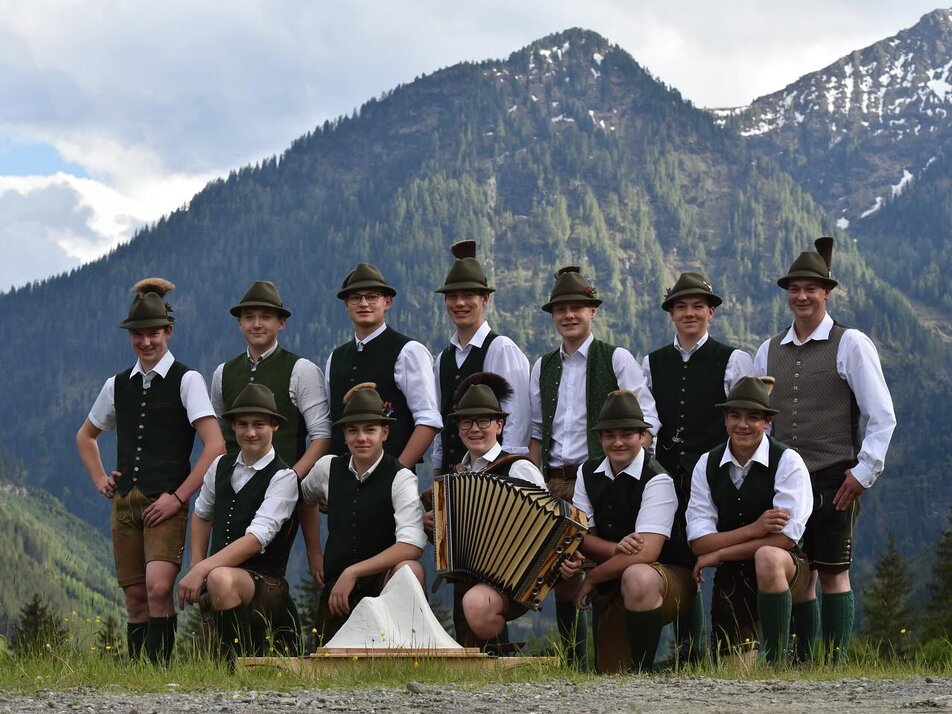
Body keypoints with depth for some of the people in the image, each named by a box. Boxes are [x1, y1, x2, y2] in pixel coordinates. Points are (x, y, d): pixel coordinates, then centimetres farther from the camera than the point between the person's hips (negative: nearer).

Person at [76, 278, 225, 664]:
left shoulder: (186, 381, -2)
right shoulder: (118, 385, 14)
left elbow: (215, 445, -11)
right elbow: (86, 436, 31)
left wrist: (178, 497, -12)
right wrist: (99, 478, 15)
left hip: (166, 503, -5)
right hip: (125, 501, 5)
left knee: (159, 588, -21)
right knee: (135, 597, 4)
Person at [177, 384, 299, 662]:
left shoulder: (283, 477, -10)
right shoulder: (221, 466, 8)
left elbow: (257, 538, -21)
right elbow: (202, 514, 26)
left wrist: (203, 569, -28)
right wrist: (196, 564, 14)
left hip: (266, 582, -7)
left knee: (221, 579, -34)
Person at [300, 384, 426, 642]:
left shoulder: (400, 478, -11)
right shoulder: (328, 468, 2)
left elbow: (412, 545, -25)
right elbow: (305, 500, 27)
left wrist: (353, 572, -25)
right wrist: (314, 553, 22)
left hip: (383, 581, -3)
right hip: (336, 587, 3)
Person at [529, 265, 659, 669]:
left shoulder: (616, 359, 1)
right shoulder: (543, 367, 15)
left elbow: (647, 422, -2)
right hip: (555, 485, 5)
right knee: (562, 575, 5)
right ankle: (574, 664, 12)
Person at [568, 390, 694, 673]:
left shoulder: (656, 480, -17)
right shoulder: (588, 473, 2)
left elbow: (645, 553, -24)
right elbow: (581, 538, -1)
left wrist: (590, 578, -15)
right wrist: (617, 549, -23)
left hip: (669, 577, -6)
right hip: (613, 585, 6)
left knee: (637, 577, -40)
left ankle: (643, 669, -26)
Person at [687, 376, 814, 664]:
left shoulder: (787, 462, -10)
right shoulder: (707, 465, 1)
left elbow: (786, 538, -18)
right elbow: (699, 542, -7)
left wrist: (718, 554, -14)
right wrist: (753, 529, -22)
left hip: (783, 571, -3)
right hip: (731, 579, 3)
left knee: (767, 557, -39)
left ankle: (775, 660, -26)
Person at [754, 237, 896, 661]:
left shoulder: (850, 345, -2)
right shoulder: (769, 352, 12)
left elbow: (882, 415, -5)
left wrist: (864, 472, -9)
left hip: (834, 480, -4)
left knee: (833, 574, -2)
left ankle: (836, 663, 1)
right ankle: (802, 662, 10)